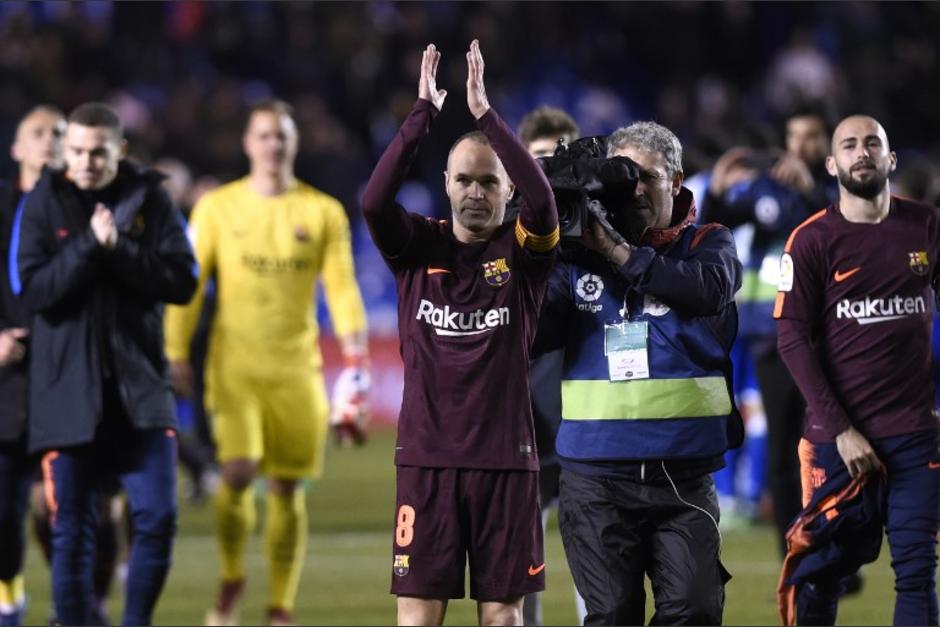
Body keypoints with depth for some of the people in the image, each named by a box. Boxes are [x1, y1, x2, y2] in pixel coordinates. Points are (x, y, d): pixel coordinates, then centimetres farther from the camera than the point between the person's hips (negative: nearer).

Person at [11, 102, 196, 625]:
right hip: (67, 390, -1)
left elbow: (183, 281, -5)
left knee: (158, 517, -5)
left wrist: (120, 250, -16)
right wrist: (89, 245, -19)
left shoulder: (150, 200, 3)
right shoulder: (44, 203, 0)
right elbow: (34, 289, -9)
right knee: (72, 532, 1)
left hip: (140, 387, 1)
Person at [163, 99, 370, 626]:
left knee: (287, 488, 2)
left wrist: (357, 359, -7)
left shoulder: (324, 212, 4)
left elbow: (343, 287, 1)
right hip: (235, 362, -1)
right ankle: (232, 580, 8)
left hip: (298, 367, 1)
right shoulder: (217, 208, 3)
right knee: (238, 473, -17)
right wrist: (176, 354, 1)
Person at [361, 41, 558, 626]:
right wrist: (424, 113, -17)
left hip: (506, 459, 0)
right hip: (425, 459, 0)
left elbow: (543, 200, -20)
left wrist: (486, 113, -20)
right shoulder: (418, 247, 4)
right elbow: (375, 200, -15)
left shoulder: (522, 252, 1)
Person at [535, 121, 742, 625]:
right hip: (595, 472, 1)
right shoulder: (578, 252, 9)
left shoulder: (706, 244, 6)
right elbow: (536, 333, 0)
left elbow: (711, 288, -18)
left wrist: (620, 253, -17)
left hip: (683, 472, -1)